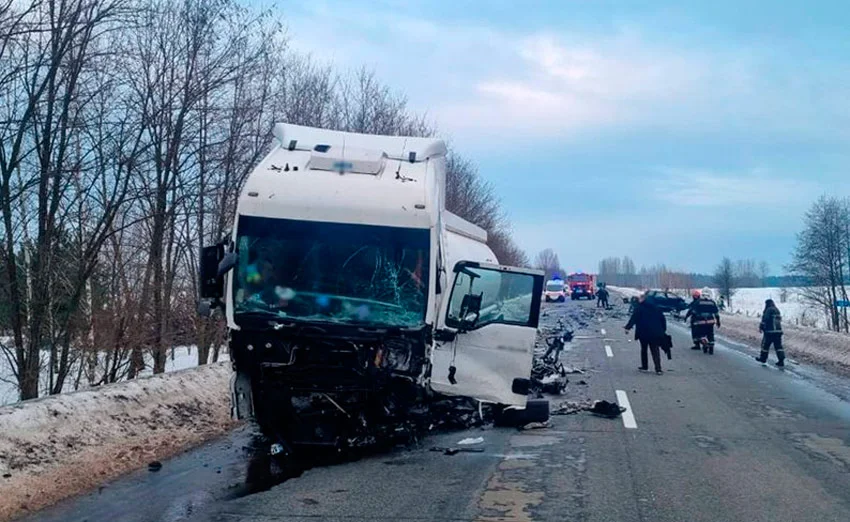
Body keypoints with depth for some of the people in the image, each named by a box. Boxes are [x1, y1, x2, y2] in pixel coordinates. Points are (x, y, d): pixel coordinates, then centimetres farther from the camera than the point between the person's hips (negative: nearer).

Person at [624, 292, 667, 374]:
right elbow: (662, 318, 11)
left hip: (644, 333, -3)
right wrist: (663, 330, 17)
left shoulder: (639, 308, -4)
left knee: (644, 349, 16)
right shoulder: (655, 307, 10)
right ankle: (658, 369, -10)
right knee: (655, 350, 1)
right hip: (655, 333, 3)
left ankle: (644, 367, 21)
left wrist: (628, 327, -16)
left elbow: (633, 318, -15)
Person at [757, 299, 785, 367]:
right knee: (778, 346, 4)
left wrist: (761, 327, -8)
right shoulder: (777, 310, 16)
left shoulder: (768, 310, -10)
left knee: (765, 344, 9)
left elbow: (765, 320, -17)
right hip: (778, 331, 7)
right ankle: (781, 361, -4)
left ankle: (763, 358, 21)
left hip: (770, 331, -7)